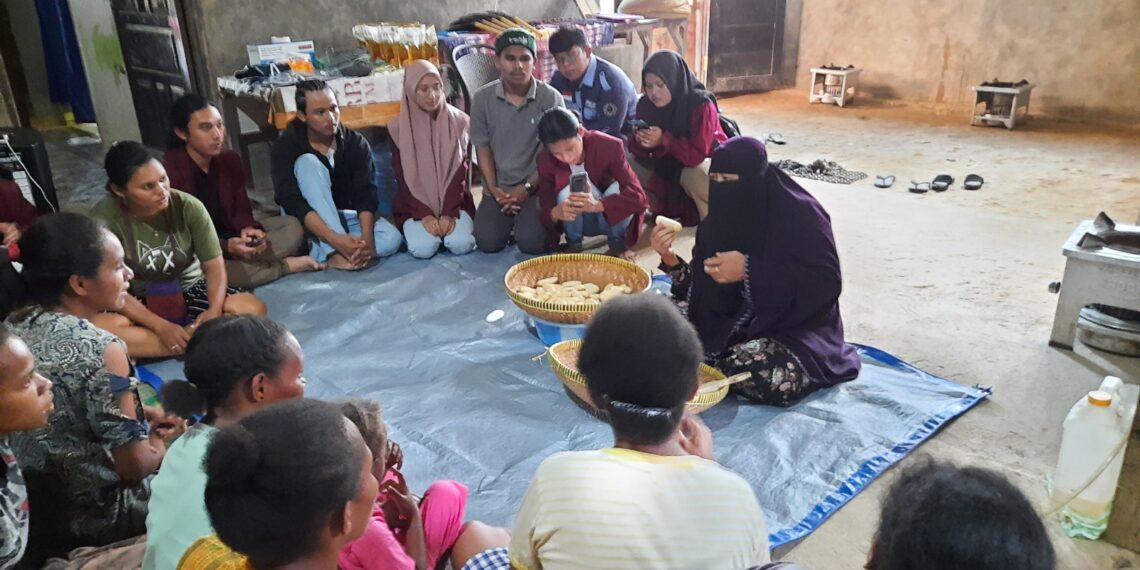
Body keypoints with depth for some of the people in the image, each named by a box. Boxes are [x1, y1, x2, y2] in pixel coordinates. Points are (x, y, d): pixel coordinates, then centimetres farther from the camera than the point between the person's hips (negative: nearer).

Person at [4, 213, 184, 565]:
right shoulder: (101, 351, -28)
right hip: (95, 517, -7)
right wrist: (161, 440, -2)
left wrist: (138, 416, 6)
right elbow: (134, 465, -22)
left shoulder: (13, 328, -5)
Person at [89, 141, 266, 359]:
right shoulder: (105, 219, -19)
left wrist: (215, 310, -32)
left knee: (252, 308, -25)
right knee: (98, 327, -36)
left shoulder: (188, 206, -16)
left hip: (189, 290, 1)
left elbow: (214, 265, -12)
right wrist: (161, 327, -29)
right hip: (139, 303, 0)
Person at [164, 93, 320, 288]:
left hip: (230, 236, 6)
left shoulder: (230, 159, 1)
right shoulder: (169, 170, -20)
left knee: (292, 225, -7)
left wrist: (248, 229, -22)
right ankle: (284, 266, -23)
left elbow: (241, 209, 2)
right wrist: (225, 247, -34)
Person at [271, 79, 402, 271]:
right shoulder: (285, 147, -17)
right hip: (307, 224, -2)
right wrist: (334, 239, -44)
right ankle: (334, 252, -38)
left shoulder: (356, 143, -10)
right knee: (308, 162, -30)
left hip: (345, 217, 2)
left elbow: (366, 194, -20)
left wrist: (366, 238, -39)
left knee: (392, 239, -26)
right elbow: (292, 203, -29)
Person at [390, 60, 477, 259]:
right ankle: (415, 228, 9)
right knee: (424, 248, -26)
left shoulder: (459, 121, -2)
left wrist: (449, 212, -15)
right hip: (416, 205, 0)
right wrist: (424, 214, -16)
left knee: (461, 245, -25)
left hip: (454, 201, 1)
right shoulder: (400, 128, -3)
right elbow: (402, 178, -4)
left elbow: (461, 171, -4)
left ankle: (453, 220, 8)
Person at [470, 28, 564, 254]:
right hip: (498, 188, 2)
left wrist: (527, 188, -13)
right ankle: (510, 217, 21)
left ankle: (544, 217, 17)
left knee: (532, 243, -19)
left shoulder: (551, 98, -11)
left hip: (537, 186, -2)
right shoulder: (482, 98, -4)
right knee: (487, 242, -13)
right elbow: (482, 147, 3)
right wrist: (493, 189, -8)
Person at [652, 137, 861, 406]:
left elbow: (827, 282, -21)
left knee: (773, 378, -35)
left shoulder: (799, 215, -14)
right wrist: (669, 258, -15)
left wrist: (749, 271, -26)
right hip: (731, 324, 5)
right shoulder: (720, 218, 2)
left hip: (792, 328, -5)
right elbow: (700, 288, 5)